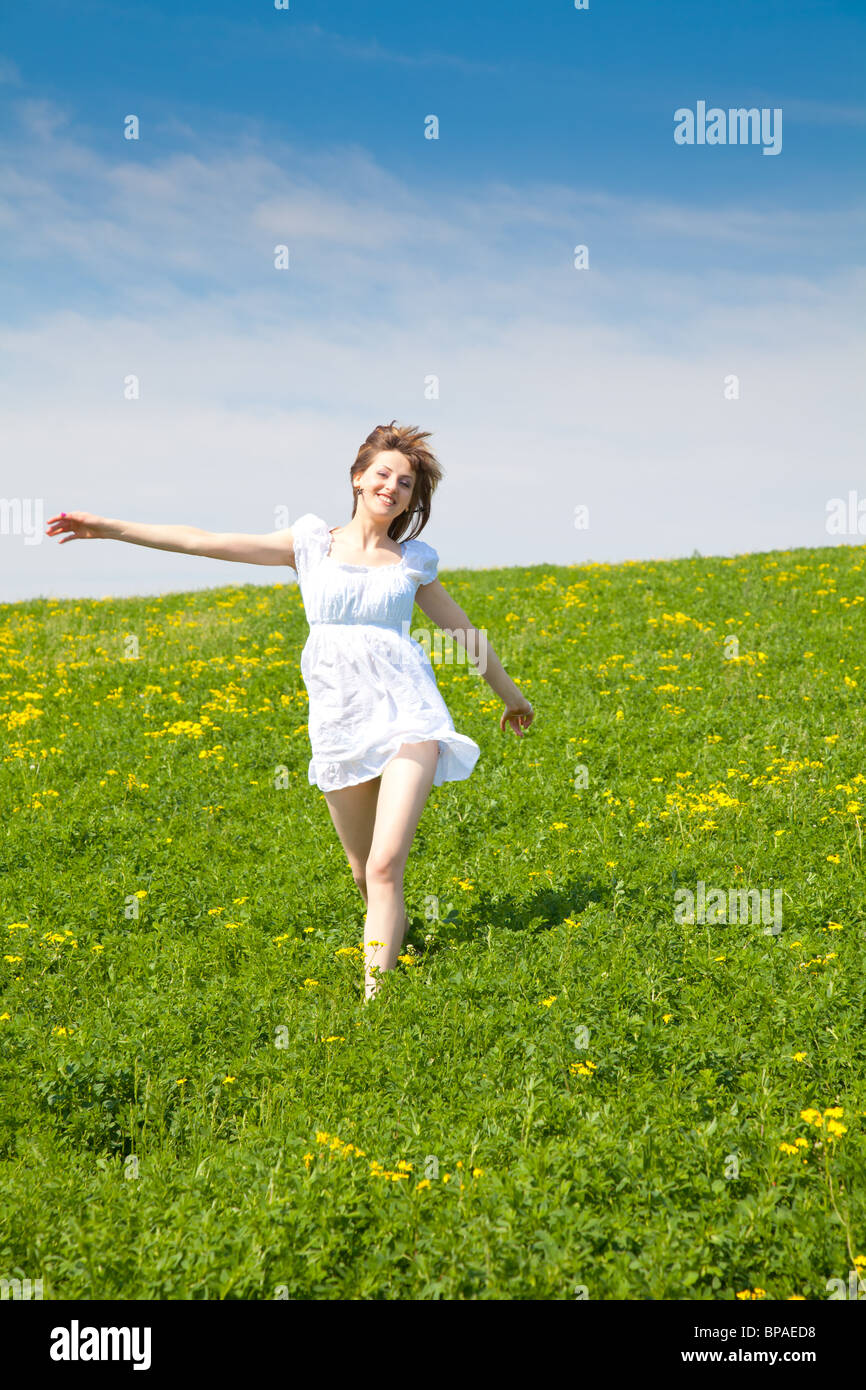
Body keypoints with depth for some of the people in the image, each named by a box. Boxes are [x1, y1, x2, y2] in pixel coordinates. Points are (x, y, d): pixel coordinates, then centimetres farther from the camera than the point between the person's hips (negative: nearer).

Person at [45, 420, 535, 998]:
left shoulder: (413, 560, 10)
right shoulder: (313, 542, 8)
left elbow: (463, 630, 24)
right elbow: (207, 541, 5)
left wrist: (509, 691, 33)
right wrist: (113, 528, 1)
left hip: (407, 715, -1)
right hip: (339, 722, 2)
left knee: (385, 868, -17)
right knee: (366, 875, 11)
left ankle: (373, 999, -18)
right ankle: (397, 934, 40)